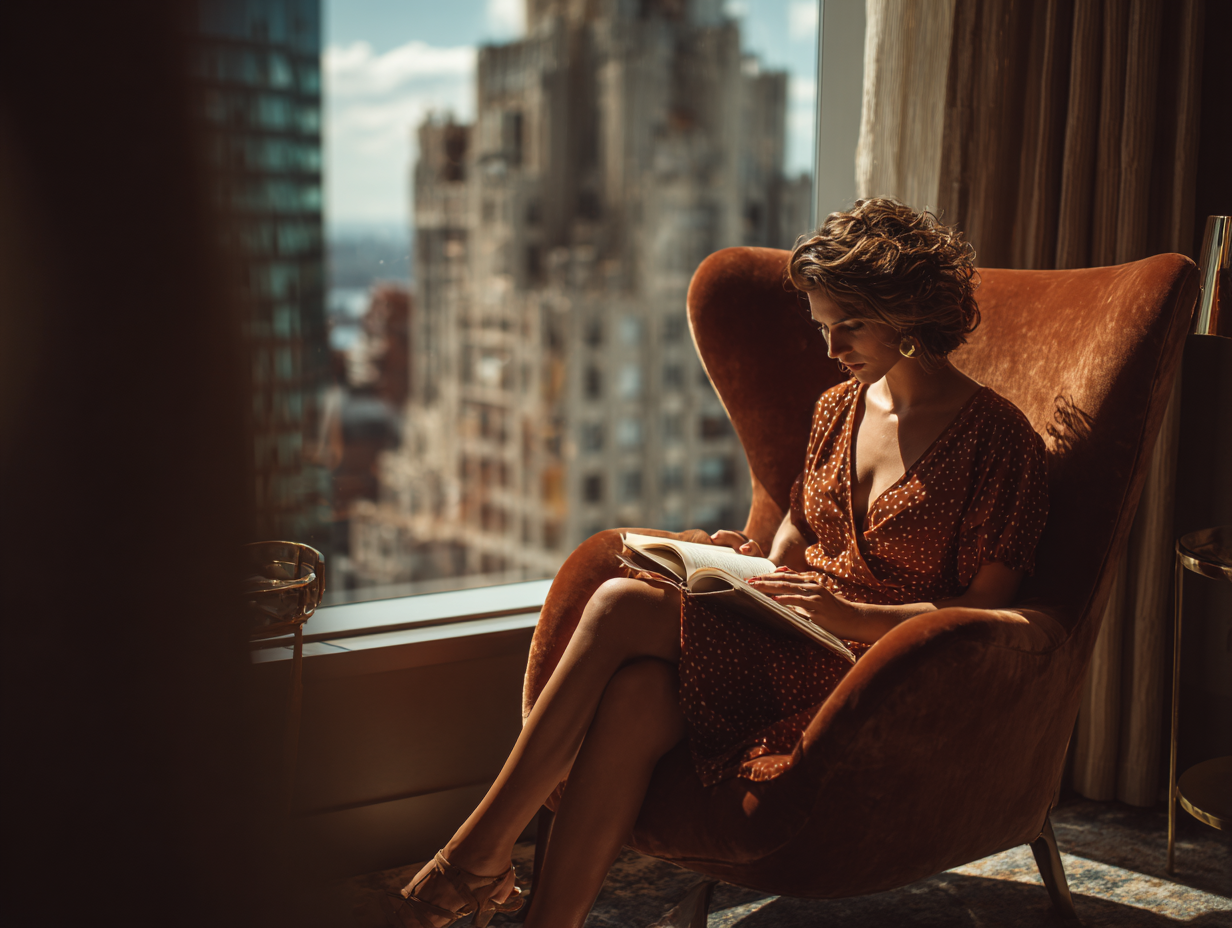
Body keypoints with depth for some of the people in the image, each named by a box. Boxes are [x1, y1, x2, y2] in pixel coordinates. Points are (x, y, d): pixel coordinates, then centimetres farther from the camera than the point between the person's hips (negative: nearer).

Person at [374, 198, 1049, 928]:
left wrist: (848, 614, -20)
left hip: (876, 676, -6)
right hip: (786, 643, 6)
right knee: (635, 696, -30)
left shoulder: (998, 437, -4)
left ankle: (479, 856, -19)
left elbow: (983, 611, -9)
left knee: (626, 605, -25)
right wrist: (755, 566, 2)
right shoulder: (839, 408, 16)